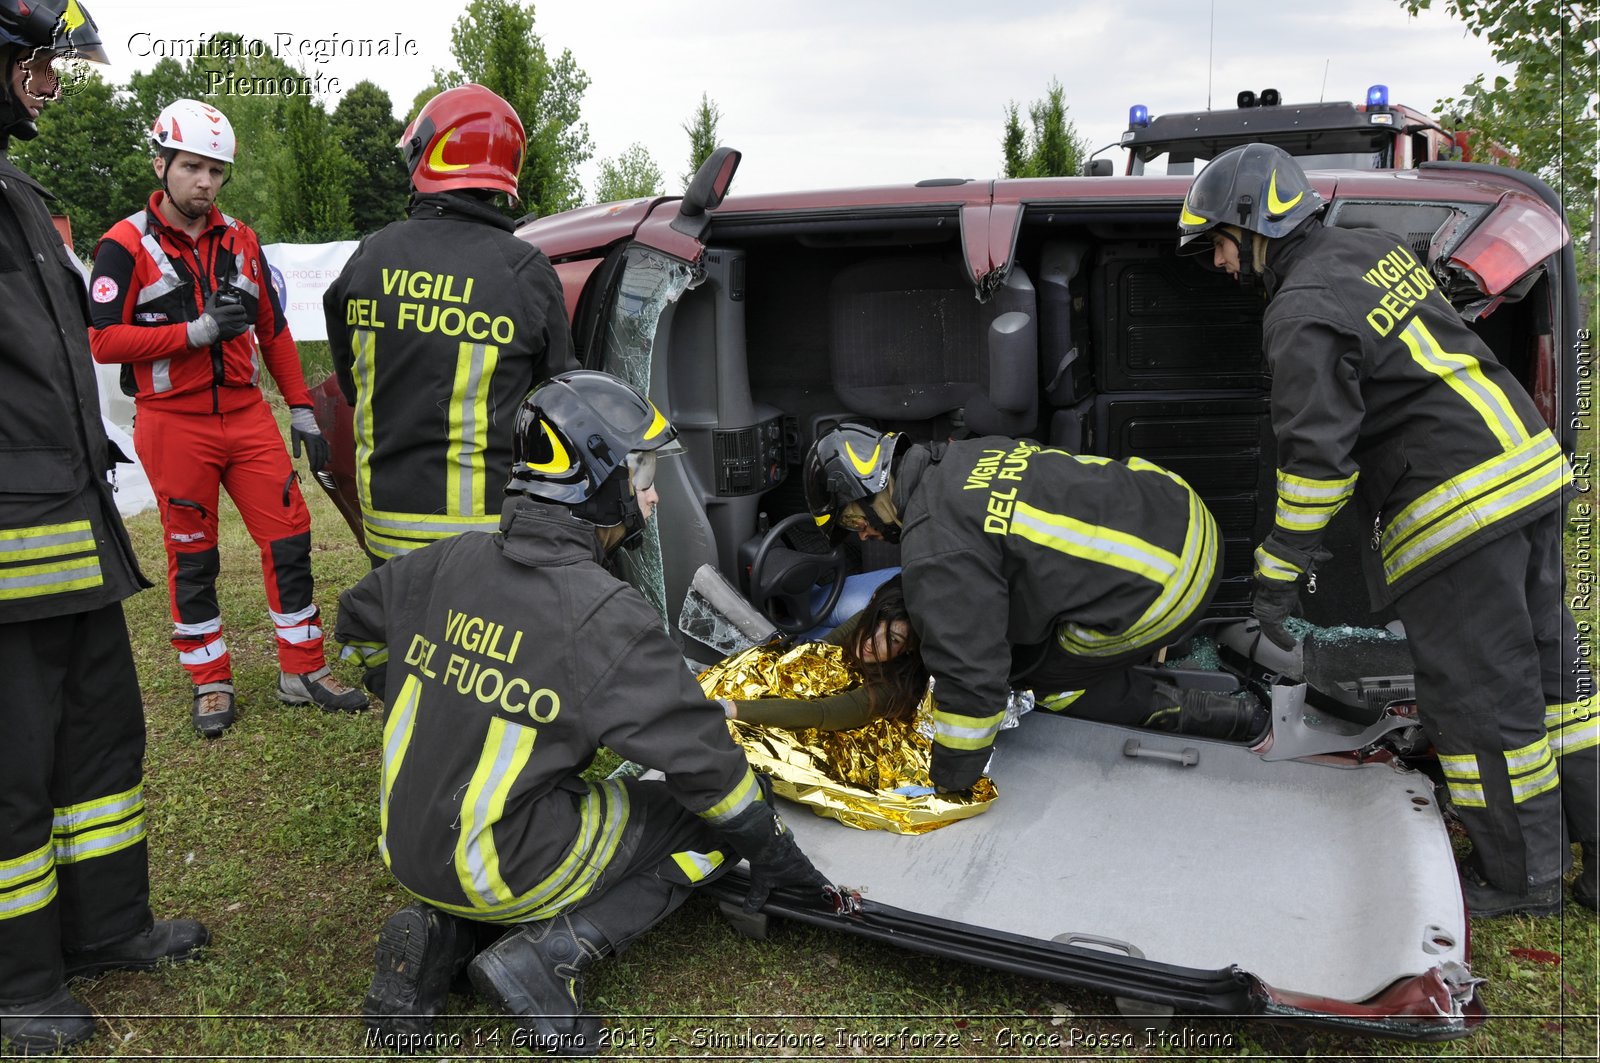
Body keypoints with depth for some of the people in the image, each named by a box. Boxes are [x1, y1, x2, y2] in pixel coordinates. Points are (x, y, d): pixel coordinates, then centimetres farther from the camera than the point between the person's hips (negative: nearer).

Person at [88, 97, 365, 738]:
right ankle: (211, 683, 20)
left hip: (246, 415, 4)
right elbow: (105, 341, -13)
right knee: (192, 557, 6)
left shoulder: (239, 240, 9)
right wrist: (198, 331, -20)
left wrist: (300, 408, 10)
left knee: (289, 539, 2)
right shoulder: (126, 245, -6)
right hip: (173, 425, -4)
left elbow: (272, 328, 14)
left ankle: (303, 671, 14)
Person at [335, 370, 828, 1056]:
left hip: (406, 850, 7)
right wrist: (770, 846, 0)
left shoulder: (450, 561, -1)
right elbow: (697, 754, -15)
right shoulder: (603, 615, -21)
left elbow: (359, 619, 19)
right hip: (503, 871, -6)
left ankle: (439, 929, 11)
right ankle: (547, 956, -5)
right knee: (712, 819, 4)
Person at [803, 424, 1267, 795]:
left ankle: (1177, 711, 10)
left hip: (1164, 591, -9)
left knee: (1022, 666, 9)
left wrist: (947, 784, -1)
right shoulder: (970, 454, 10)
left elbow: (971, 677, -16)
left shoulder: (935, 553, -17)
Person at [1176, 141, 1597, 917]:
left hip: (1456, 504, -9)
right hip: (1531, 464, 9)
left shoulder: (1302, 313, -14)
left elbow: (1318, 458, -18)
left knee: (1479, 694, 4)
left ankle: (1521, 876, 19)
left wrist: (1277, 576, -13)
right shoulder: (1377, 248, 13)